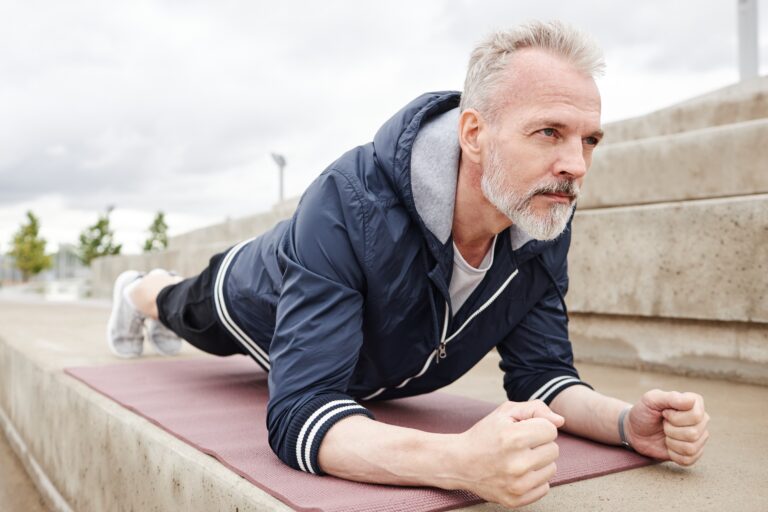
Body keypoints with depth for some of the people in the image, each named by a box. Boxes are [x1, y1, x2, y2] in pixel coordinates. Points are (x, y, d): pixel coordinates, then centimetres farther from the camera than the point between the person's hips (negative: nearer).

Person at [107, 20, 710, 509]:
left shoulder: (546, 225, -31)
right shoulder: (349, 204, -49)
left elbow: (541, 373, -23)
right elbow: (299, 413, -53)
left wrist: (627, 421, -44)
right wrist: (460, 460, -69)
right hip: (258, 302, -5)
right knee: (183, 308, 32)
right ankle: (138, 291, 69)